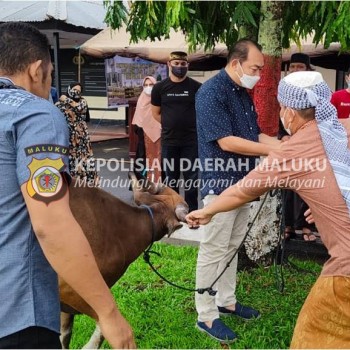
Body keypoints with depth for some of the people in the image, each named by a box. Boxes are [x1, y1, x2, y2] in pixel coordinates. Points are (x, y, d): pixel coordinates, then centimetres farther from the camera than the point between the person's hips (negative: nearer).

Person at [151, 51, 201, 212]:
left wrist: (191, 125, 1)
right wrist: (171, 125, 3)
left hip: (191, 140, -1)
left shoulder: (196, 87, -1)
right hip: (169, 140, 2)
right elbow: (156, 113, 10)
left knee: (191, 177, 5)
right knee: (170, 178, 11)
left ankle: (192, 212, 15)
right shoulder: (160, 87, 3)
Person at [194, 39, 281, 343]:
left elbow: (255, 135, 17)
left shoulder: (243, 94, 13)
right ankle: (206, 316, 10)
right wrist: (275, 151, -19)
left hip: (242, 182, 9)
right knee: (214, 250, -1)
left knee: (232, 247, 17)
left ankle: (226, 302, 31)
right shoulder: (211, 92, -16)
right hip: (220, 184, -9)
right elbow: (227, 141, -23)